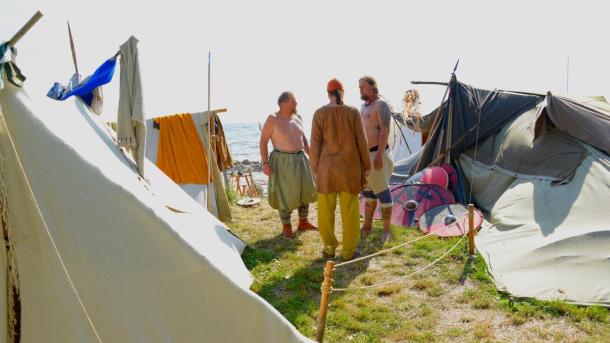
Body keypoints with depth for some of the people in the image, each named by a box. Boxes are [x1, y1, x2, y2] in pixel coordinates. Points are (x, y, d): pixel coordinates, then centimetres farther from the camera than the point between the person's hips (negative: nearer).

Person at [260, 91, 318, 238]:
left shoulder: (297, 118, 7)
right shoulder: (273, 119, -11)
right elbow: (263, 141, -11)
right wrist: (265, 163, -18)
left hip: (300, 159, 6)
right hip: (283, 161, -6)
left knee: (306, 190, 10)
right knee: (286, 194, 0)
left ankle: (303, 222, 25)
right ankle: (286, 226, 15)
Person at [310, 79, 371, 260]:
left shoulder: (319, 113, -4)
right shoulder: (353, 112, -3)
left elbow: (315, 144, -5)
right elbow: (361, 141, -2)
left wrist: (315, 169, 4)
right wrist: (366, 167, 6)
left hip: (327, 167, 0)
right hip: (349, 166, 0)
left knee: (326, 209, 12)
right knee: (350, 210, 8)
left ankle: (329, 248, 20)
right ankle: (348, 250, 15)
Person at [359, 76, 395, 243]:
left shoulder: (381, 104, -12)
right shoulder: (364, 106, 15)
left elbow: (385, 130, -20)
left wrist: (379, 155, -26)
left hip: (377, 154, -9)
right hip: (364, 154, 9)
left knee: (382, 191, -3)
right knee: (368, 191, 14)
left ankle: (386, 230, 7)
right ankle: (367, 226, 24)